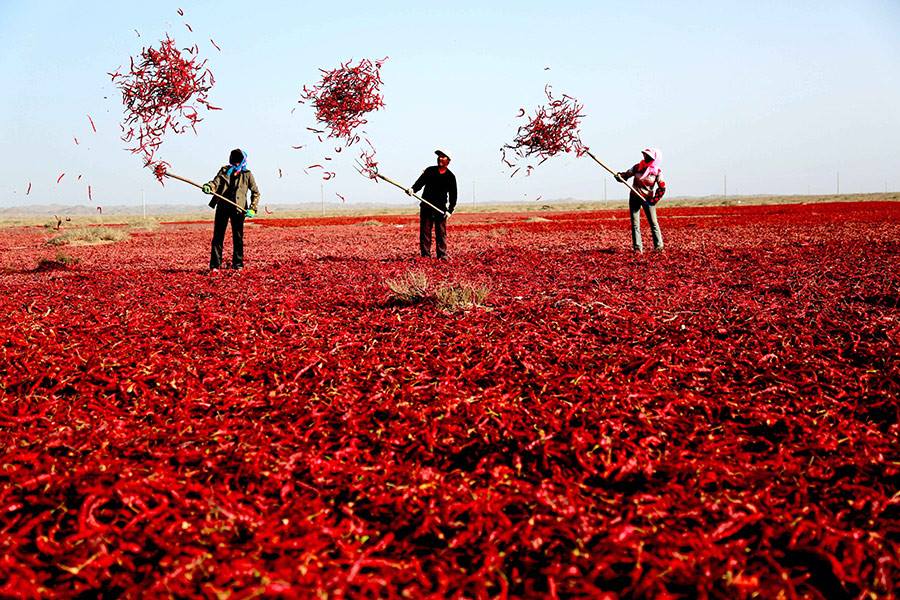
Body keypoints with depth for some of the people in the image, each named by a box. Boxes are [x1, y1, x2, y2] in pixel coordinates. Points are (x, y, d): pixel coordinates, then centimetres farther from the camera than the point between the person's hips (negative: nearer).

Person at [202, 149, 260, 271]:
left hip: (238, 209, -1)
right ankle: (215, 264, 3)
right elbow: (216, 183, -1)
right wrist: (209, 187, -25)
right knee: (218, 236, 0)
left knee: (238, 237, 2)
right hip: (222, 207, 1)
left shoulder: (247, 174, 7)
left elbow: (255, 192, 8)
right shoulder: (224, 170, 11)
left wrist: (252, 209, -4)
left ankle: (238, 264, 12)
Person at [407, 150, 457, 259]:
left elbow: (453, 195, 6)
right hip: (426, 207, 1)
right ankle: (425, 254, 5)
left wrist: (450, 210, -4)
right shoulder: (429, 171, 9)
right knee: (425, 231, 1)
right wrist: (413, 189, -23)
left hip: (440, 209, -1)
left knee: (441, 232, -2)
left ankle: (442, 255, 3)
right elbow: (420, 182, -1)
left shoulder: (451, 177, 6)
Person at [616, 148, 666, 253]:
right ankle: (637, 248, 3)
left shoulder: (657, 172, -6)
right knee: (635, 224, 0)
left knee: (653, 223, 0)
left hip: (647, 199, -2)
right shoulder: (637, 167, 0)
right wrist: (619, 176, -17)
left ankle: (659, 246, 8)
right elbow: (626, 175, 4)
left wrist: (654, 200, -11)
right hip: (634, 197, 3)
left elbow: (662, 188, -4)